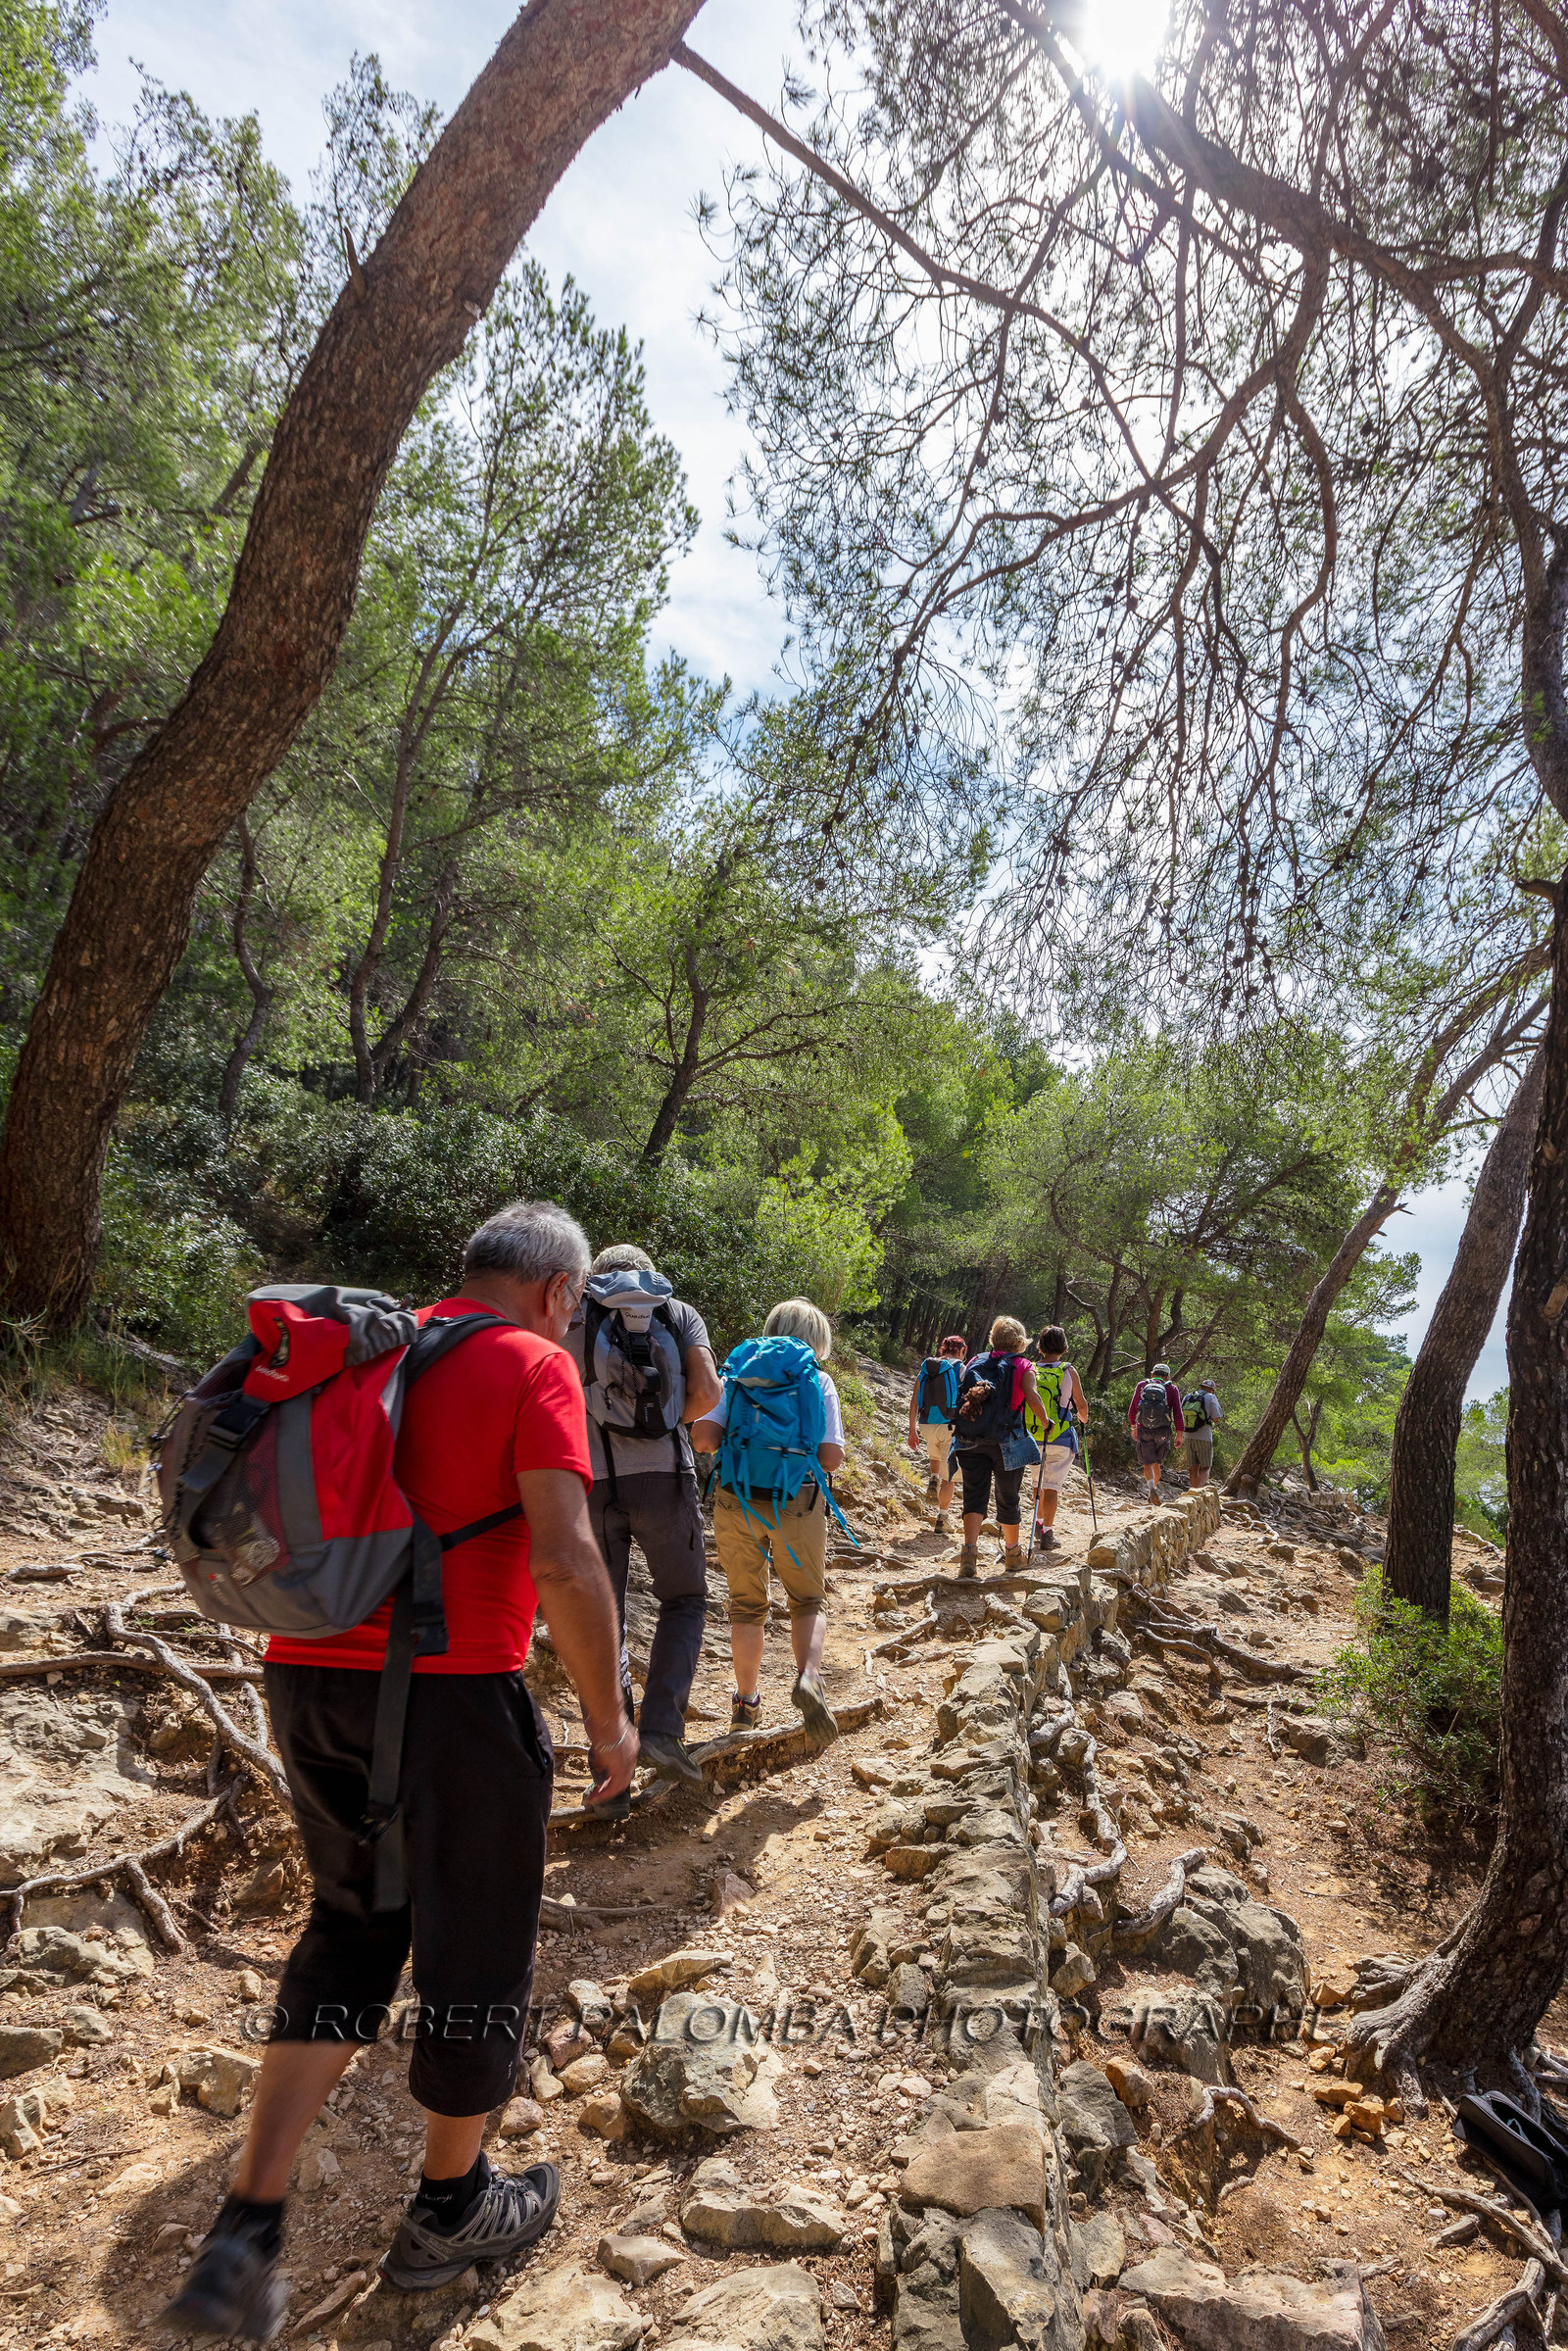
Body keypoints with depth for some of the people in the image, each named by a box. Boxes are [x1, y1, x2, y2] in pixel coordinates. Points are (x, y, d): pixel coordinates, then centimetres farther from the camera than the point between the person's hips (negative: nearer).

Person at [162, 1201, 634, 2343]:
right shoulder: (535, 1367, -11)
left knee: (354, 1925, 24)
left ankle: (246, 2235, 21)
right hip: (455, 1691, -6)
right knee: (477, 1945, 16)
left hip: (310, 1675, 7)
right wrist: (610, 1716, -7)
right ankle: (450, 2210, 36)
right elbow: (565, 1563, -20)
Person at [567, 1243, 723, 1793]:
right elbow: (707, 1393, -2)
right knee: (684, 1599, 19)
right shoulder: (678, 1313, 11)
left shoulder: (572, 1317, 10)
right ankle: (661, 1728, 2)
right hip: (663, 1478, 0)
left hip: (591, 1481, 0)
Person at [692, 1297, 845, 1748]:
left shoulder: (737, 1372, 5)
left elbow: (702, 1438, -5)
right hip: (797, 1503, -1)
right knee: (808, 1601, 16)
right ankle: (808, 1676, -8)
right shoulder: (818, 1380, 2)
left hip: (736, 1500, 2)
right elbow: (830, 1458, -4)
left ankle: (746, 1702, 26)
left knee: (746, 1605, 18)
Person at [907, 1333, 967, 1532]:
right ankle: (941, 1518, 6)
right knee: (948, 1476, 6)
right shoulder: (960, 1369, -3)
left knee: (935, 1457, 35)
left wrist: (912, 1430, 10)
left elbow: (914, 1401, 6)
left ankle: (933, 1480, 10)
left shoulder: (925, 1368, 8)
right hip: (951, 1426, -4)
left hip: (927, 1426, 4)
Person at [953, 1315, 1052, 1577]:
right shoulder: (1023, 1367, 1)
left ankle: (969, 1549, -19)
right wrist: (1046, 1421, 2)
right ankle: (1013, 1553, 30)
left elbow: (958, 1395, 7)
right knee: (1008, 1498, 13)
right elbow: (1032, 1398, -13)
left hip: (970, 1440, 2)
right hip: (1006, 1441, -2)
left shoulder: (974, 1363, 11)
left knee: (974, 1496, 3)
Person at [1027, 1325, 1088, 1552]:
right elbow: (1081, 1405, 4)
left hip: (1033, 1438, 3)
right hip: (1061, 1439, -3)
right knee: (1052, 1485, 0)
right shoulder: (1068, 1371, -5)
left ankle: (1039, 1524, 29)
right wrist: (1082, 1418, 26)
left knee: (1039, 1482, 20)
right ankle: (1047, 1533, -3)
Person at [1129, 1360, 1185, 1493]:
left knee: (1147, 1463, -1)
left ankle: (1151, 1486, -23)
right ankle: (1156, 1486, 27)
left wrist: (1133, 1427, 21)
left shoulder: (1142, 1385, 7)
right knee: (1157, 1462, 19)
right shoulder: (1172, 1389, 5)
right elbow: (1178, 1412, -4)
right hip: (1163, 1431, 0)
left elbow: (1132, 1409, 8)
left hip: (1144, 1430, 0)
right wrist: (1179, 1433, -2)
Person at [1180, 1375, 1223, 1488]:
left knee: (1193, 1468, 11)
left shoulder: (1187, 1397, 9)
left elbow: (1180, 1417, 11)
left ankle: (1194, 1491, 13)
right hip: (1204, 1438, -4)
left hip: (1189, 1437, 4)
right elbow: (1216, 1419, -8)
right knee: (1205, 1467, 1)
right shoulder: (1211, 1397, -4)